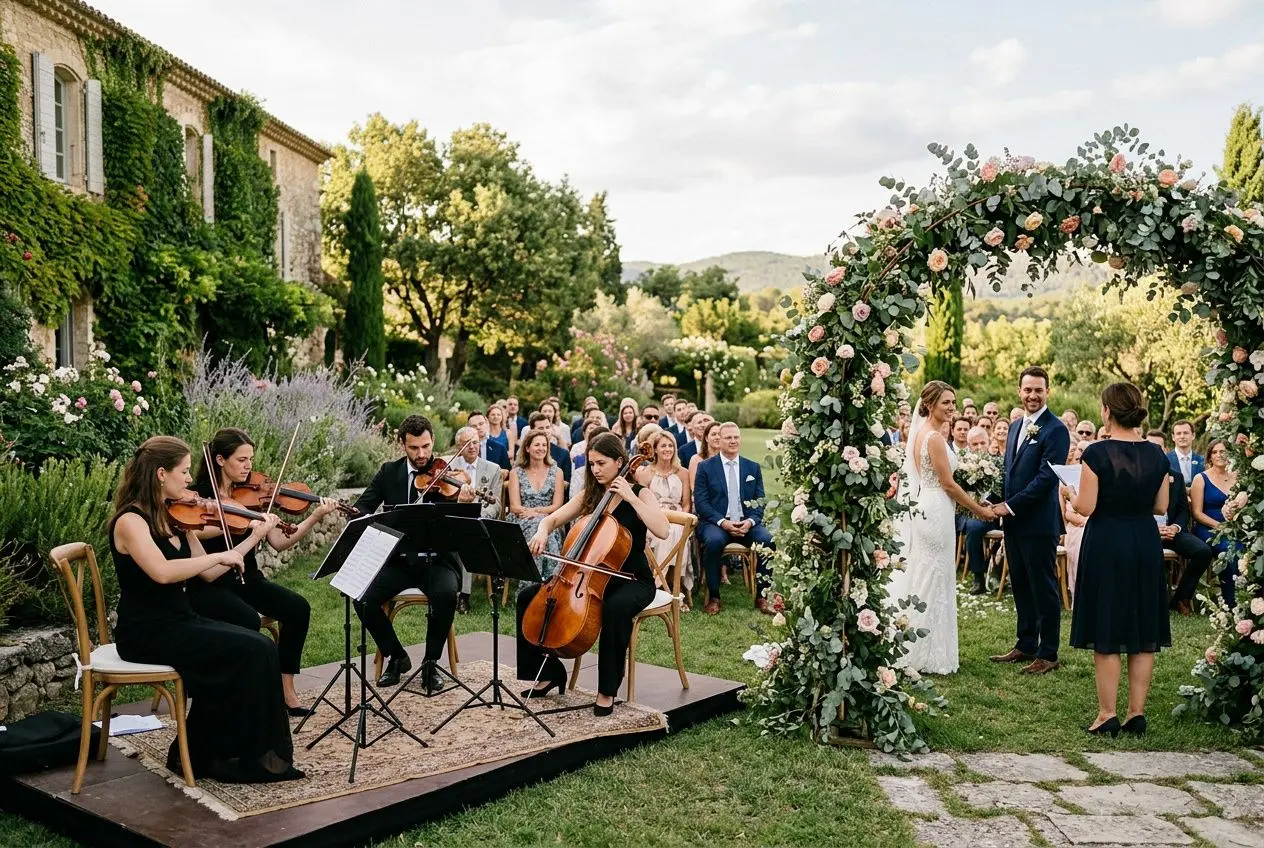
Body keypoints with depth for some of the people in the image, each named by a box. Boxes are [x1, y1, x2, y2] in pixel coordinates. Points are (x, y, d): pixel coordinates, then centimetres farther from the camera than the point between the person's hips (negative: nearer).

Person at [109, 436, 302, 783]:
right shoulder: (130, 521, -15)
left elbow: (207, 573, 14)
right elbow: (162, 572, -32)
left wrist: (254, 538, 11)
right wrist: (219, 555, -23)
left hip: (180, 621, 8)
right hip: (147, 634, -8)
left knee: (261, 647, -12)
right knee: (250, 652, -20)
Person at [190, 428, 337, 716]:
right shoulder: (199, 495, -6)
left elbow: (280, 543, -1)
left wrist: (315, 517, -14)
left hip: (246, 579, 5)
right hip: (208, 585, -5)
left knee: (298, 608, -17)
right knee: (248, 620, -32)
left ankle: (285, 688, -7)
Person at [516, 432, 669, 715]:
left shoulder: (640, 494, -7)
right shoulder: (590, 496, 8)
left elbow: (663, 531, -24)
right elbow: (553, 519, 10)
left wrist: (629, 497, -24)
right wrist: (543, 532, -14)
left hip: (632, 580, -6)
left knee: (615, 608, -41)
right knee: (528, 596, -8)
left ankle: (607, 691, -25)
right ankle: (549, 672, 6)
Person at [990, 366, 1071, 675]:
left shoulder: (1055, 430, -12)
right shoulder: (1016, 426, 14)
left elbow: (1047, 477, -18)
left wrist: (1011, 506, -16)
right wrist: (1002, 504, 4)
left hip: (1039, 523, -8)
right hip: (1013, 521, 8)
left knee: (1044, 589, 2)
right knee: (1021, 586, 15)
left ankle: (1048, 654, 11)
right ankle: (1026, 646, 26)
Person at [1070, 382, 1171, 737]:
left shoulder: (1097, 453, -14)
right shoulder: (1156, 455, 1)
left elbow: (1086, 507, -14)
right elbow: (1161, 507, 6)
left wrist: (1071, 495, 6)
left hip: (1106, 543, -5)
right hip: (1146, 544, 5)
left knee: (1106, 634, 4)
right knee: (1143, 634, 12)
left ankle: (1108, 714, 8)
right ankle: (1137, 713, 16)